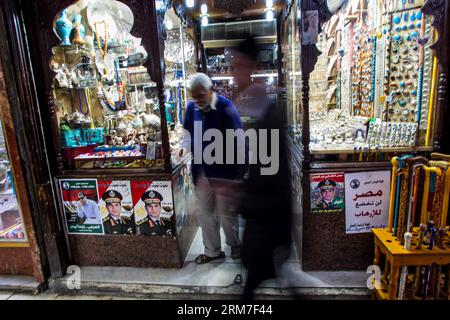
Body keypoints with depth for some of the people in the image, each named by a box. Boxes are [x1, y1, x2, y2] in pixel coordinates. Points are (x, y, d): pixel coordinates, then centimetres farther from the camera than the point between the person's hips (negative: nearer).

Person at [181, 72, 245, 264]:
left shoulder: (225, 108, -16)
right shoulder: (191, 108, 0)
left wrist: (239, 173, -15)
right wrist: (185, 147, 0)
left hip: (224, 172, -5)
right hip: (201, 171, 6)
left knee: (226, 214, 10)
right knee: (205, 214, 16)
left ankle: (235, 245, 37)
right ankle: (212, 250, 36)